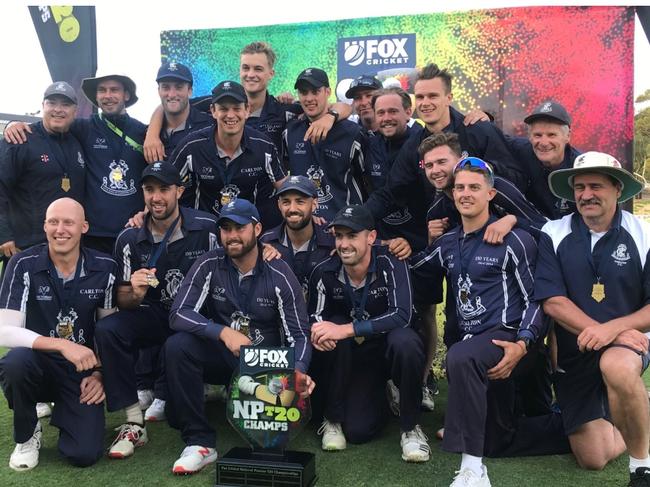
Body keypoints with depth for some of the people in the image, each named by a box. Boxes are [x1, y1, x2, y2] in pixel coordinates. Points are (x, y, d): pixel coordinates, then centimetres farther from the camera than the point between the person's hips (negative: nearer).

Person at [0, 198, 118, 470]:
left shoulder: (104, 268, -6)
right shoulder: (24, 265, -13)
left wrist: (100, 373, -5)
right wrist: (62, 345, -32)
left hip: (82, 369, 1)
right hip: (38, 364, -1)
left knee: (84, 454, -16)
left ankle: (61, 410, 21)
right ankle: (27, 435, -5)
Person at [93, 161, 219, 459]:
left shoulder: (207, 228, -10)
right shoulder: (129, 239, -1)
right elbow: (123, 302, 3)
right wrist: (135, 295, -21)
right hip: (154, 318, 3)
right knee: (106, 330, -24)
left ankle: (164, 395, 4)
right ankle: (134, 425, -15)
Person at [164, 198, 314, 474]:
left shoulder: (279, 275, -10)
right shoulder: (208, 265, -6)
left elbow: (299, 334, -11)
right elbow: (179, 314, -16)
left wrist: (299, 372, -33)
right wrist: (223, 332, -32)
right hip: (221, 356, 2)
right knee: (177, 345, -27)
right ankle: (200, 442, -18)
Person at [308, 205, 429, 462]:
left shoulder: (390, 263, -21)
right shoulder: (324, 272, -13)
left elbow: (401, 315, -33)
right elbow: (314, 317, -3)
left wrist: (346, 330, -40)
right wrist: (318, 332, -29)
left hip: (388, 347, 0)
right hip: (354, 355, 1)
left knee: (405, 341, -36)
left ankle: (410, 426, -14)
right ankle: (333, 418, 4)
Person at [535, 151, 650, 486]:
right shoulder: (554, 235, -5)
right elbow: (553, 302, -12)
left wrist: (613, 328, -26)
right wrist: (595, 331, -24)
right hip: (573, 352, 2)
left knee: (616, 367, -40)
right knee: (592, 458, 4)